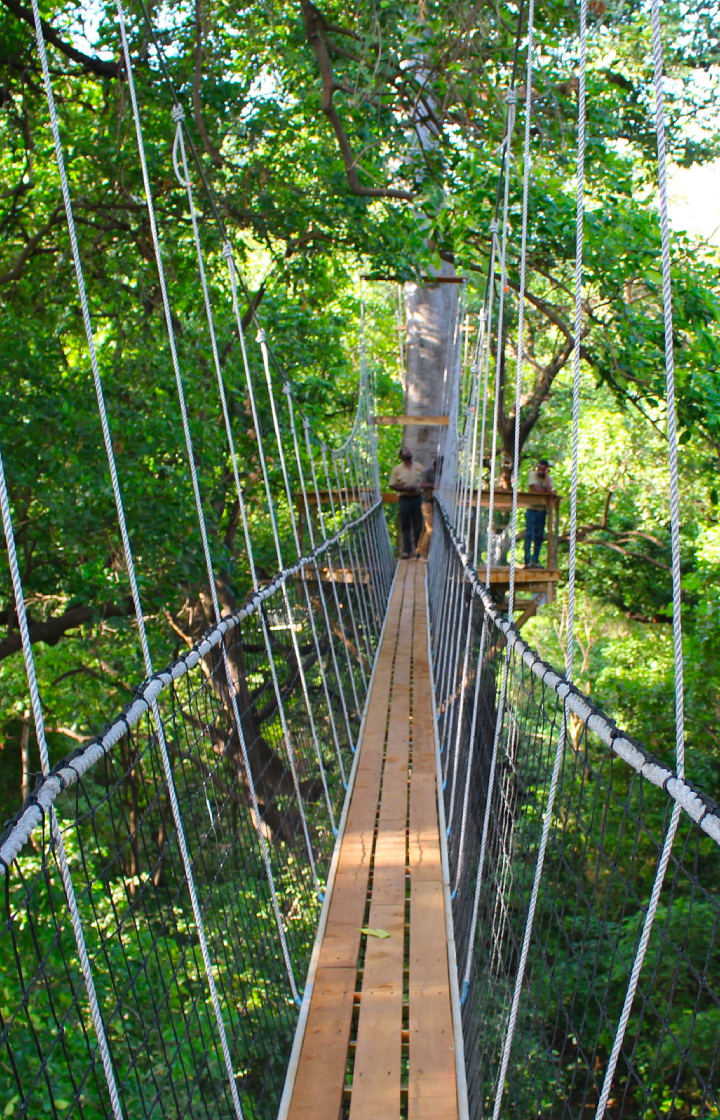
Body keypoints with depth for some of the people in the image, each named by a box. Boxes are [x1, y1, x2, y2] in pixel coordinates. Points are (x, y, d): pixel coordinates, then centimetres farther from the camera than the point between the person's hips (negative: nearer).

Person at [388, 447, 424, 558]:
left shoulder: (419, 466, 10)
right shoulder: (397, 469, 4)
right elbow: (392, 485, -1)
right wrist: (406, 489, -13)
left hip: (417, 498, 1)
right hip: (404, 499, -1)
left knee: (418, 526, 3)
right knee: (405, 526, 0)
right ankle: (407, 550, 3)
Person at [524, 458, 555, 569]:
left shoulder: (549, 478, 7)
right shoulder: (533, 475, -2)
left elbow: (548, 490, -14)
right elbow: (537, 489, -14)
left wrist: (546, 475, -10)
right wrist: (550, 492, -3)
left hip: (542, 510, 4)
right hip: (532, 509, -4)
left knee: (539, 537, 4)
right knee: (529, 535, -9)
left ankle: (535, 561, 9)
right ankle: (528, 561, -10)